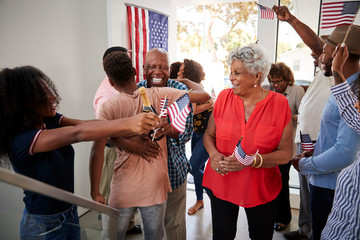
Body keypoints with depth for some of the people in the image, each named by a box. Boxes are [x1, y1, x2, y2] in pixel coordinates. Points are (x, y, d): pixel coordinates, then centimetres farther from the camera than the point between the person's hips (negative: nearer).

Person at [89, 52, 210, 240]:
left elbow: (97, 151, -14)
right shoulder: (158, 95, -8)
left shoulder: (108, 107, -11)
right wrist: (185, 80, 15)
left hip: (123, 190, -1)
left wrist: (95, 192, -5)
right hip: (155, 188, 2)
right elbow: (203, 95, -4)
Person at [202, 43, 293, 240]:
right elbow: (209, 134, 5)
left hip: (261, 188, -1)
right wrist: (214, 154, -16)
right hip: (221, 184, 1)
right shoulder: (224, 97, -5)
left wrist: (251, 161, -24)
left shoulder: (279, 103, -11)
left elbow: (285, 154, -9)